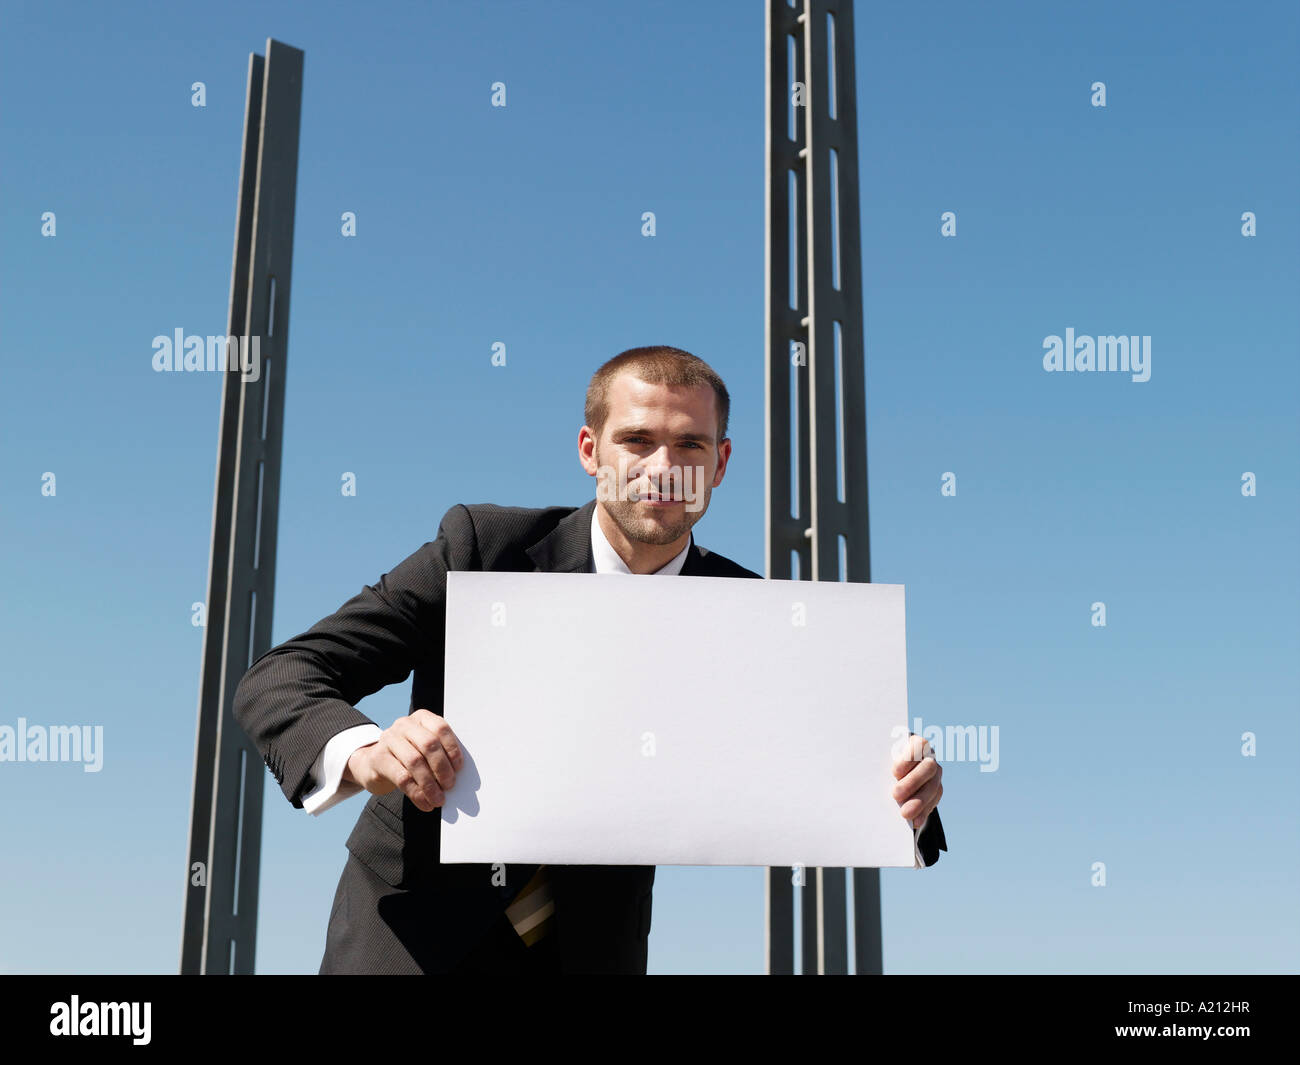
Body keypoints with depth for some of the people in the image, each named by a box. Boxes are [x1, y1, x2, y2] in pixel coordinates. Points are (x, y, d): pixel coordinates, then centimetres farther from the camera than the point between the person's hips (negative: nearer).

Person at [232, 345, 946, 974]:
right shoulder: (484, 544, -12)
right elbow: (277, 681, -15)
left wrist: (900, 795, -31)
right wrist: (363, 753, -37)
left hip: (588, 949, 2)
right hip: (415, 931, -1)